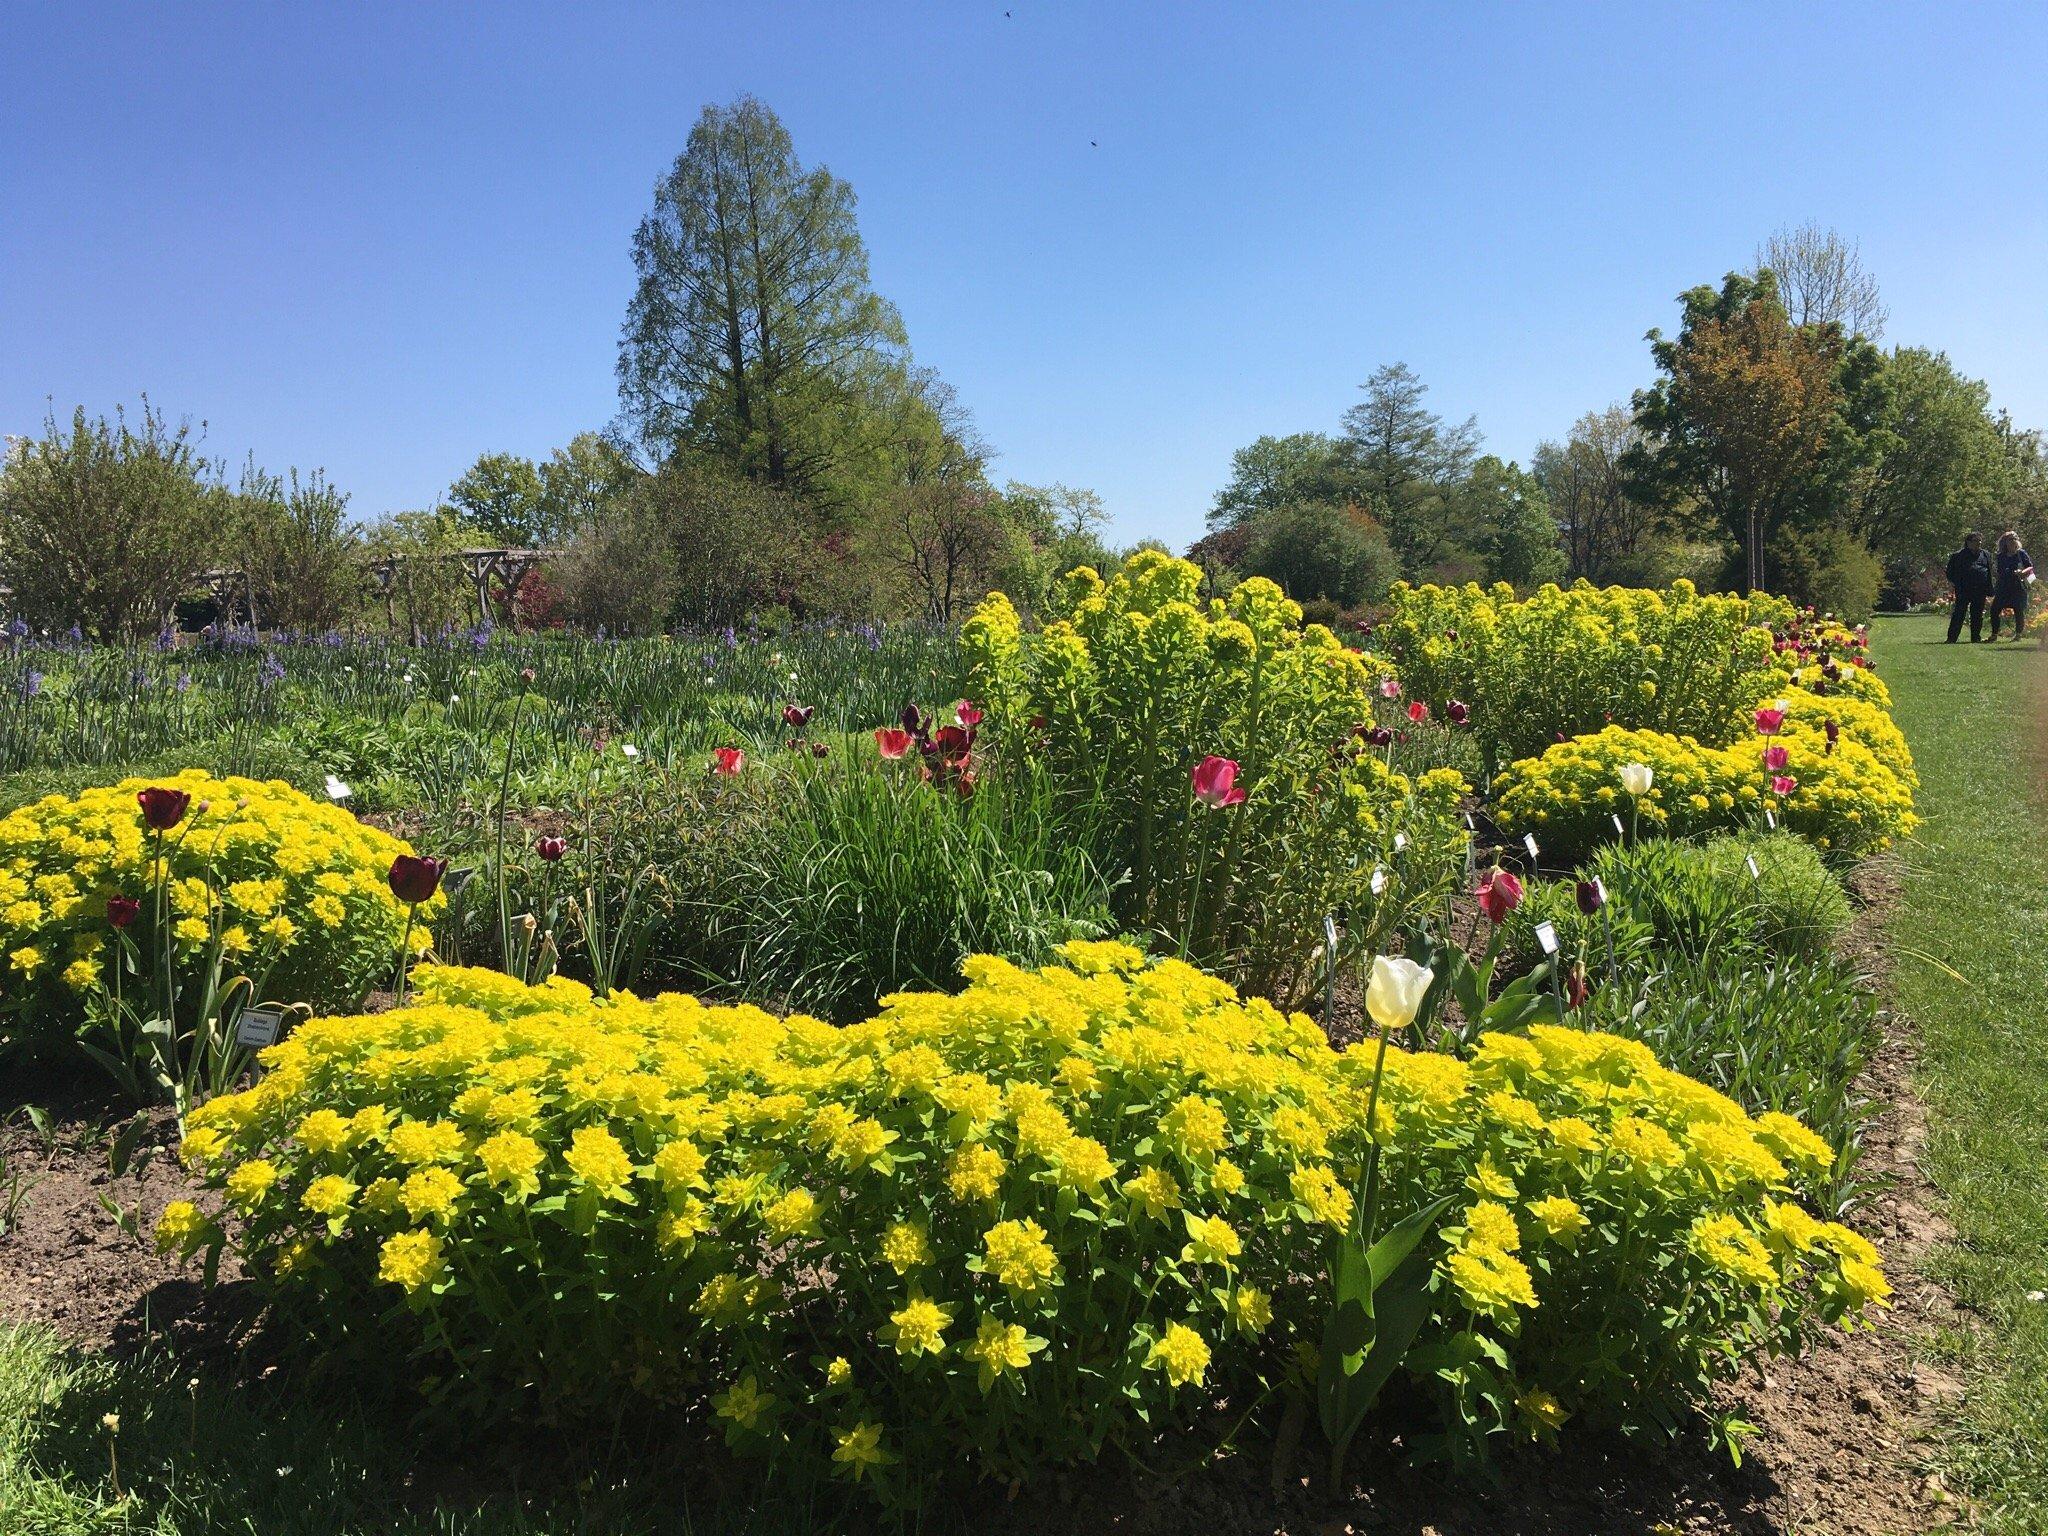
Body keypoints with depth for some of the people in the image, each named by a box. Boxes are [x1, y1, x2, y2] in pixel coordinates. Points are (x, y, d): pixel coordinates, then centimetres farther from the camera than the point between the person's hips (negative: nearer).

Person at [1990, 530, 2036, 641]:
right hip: (2004, 588, 3)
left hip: (2018, 587, -3)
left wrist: (2023, 572, -20)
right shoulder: (2001, 556, 10)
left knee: (2019, 611, -2)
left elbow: (2031, 567, 1)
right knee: (1994, 609, -4)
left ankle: (2018, 634, 9)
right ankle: (1994, 634, 4)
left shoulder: (2021, 553, 1)